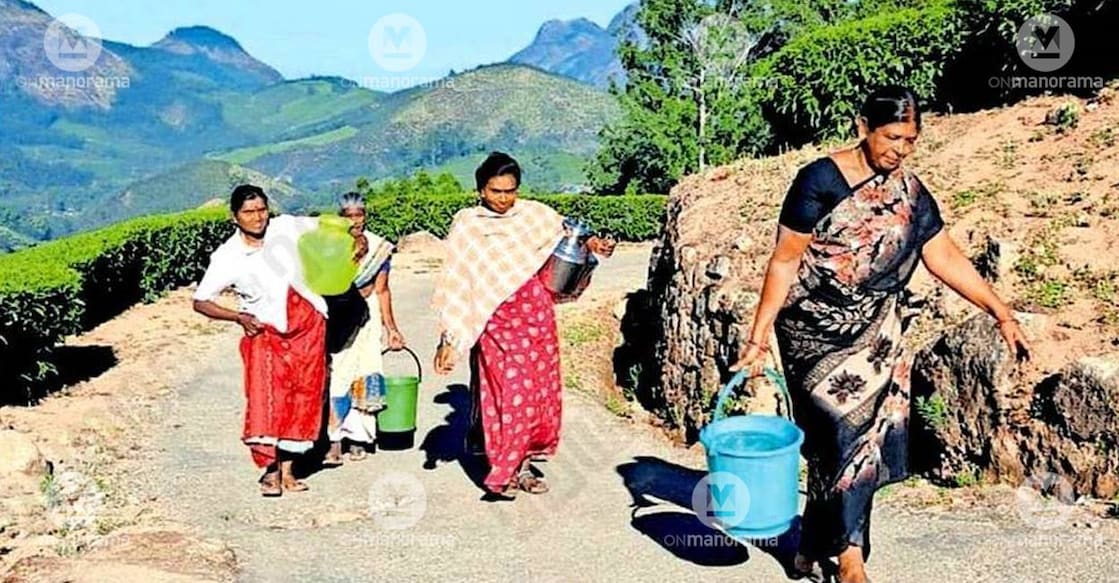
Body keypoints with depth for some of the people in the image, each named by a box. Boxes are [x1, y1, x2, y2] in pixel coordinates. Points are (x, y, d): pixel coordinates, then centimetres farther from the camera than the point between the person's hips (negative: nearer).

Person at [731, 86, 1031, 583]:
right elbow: (784, 262, -10)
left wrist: (1001, 313, 4)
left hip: (876, 335, 5)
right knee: (849, 432, -10)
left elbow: (945, 257, 8)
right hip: (818, 332, -5)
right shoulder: (821, 179, -10)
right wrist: (758, 339, -13)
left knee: (861, 439, 3)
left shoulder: (909, 192, 6)